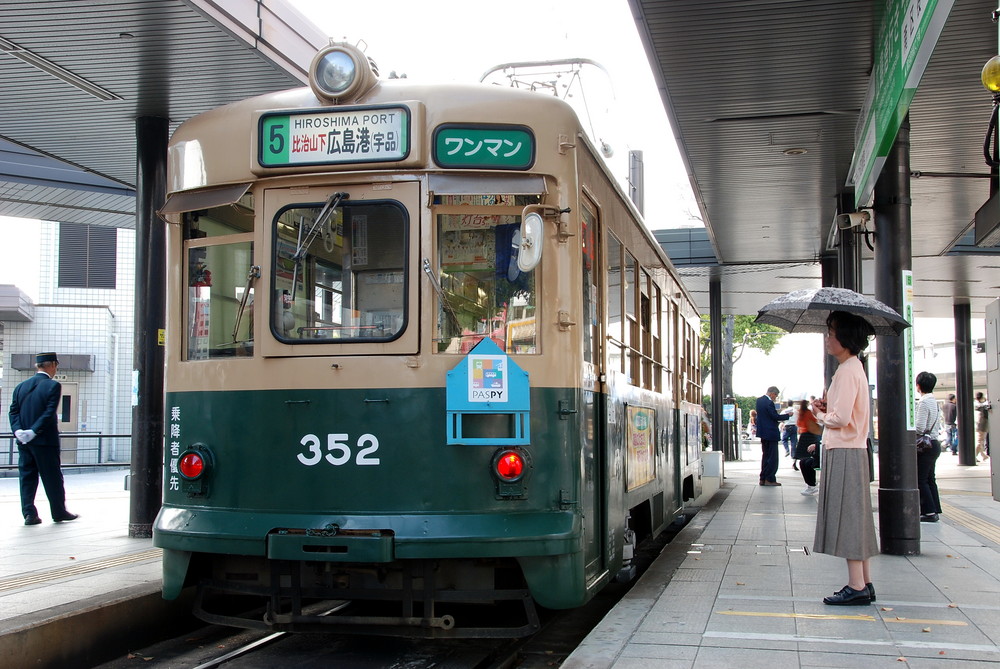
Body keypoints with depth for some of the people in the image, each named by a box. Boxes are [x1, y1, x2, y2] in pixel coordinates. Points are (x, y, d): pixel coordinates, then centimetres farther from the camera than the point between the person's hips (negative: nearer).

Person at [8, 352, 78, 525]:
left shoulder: (21, 386, 8)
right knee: (52, 478, 5)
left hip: (24, 441, 5)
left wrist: (18, 430, -8)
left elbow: (14, 411, 2)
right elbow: (49, 413, -18)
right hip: (45, 440, -5)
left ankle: (29, 513, 5)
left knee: (27, 477, 9)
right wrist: (34, 431, -16)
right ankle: (59, 512, 14)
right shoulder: (53, 386, -10)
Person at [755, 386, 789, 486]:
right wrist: (787, 415, -7)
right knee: (772, 457, -3)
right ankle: (770, 479, -3)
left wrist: (777, 420, 17)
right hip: (771, 433, -9)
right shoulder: (769, 403, -20)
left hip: (763, 433, 9)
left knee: (765, 455, 15)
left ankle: (763, 478, 16)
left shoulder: (759, 400, 9)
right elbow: (775, 416, -19)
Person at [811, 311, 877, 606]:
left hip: (844, 453, -10)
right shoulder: (854, 367, 17)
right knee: (854, 517, 12)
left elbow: (841, 417, -22)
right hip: (851, 451, 10)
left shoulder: (847, 371, -15)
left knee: (848, 516, -7)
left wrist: (819, 415, -4)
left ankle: (856, 587, -5)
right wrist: (827, 406, 5)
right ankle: (864, 582, 17)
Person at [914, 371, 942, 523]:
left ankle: (929, 512, -5)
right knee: (930, 479, 13)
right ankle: (935, 509, 15)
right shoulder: (935, 401, 12)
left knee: (921, 480, -4)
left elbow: (919, 428, -19)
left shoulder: (923, 402, -16)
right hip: (934, 443, 9)